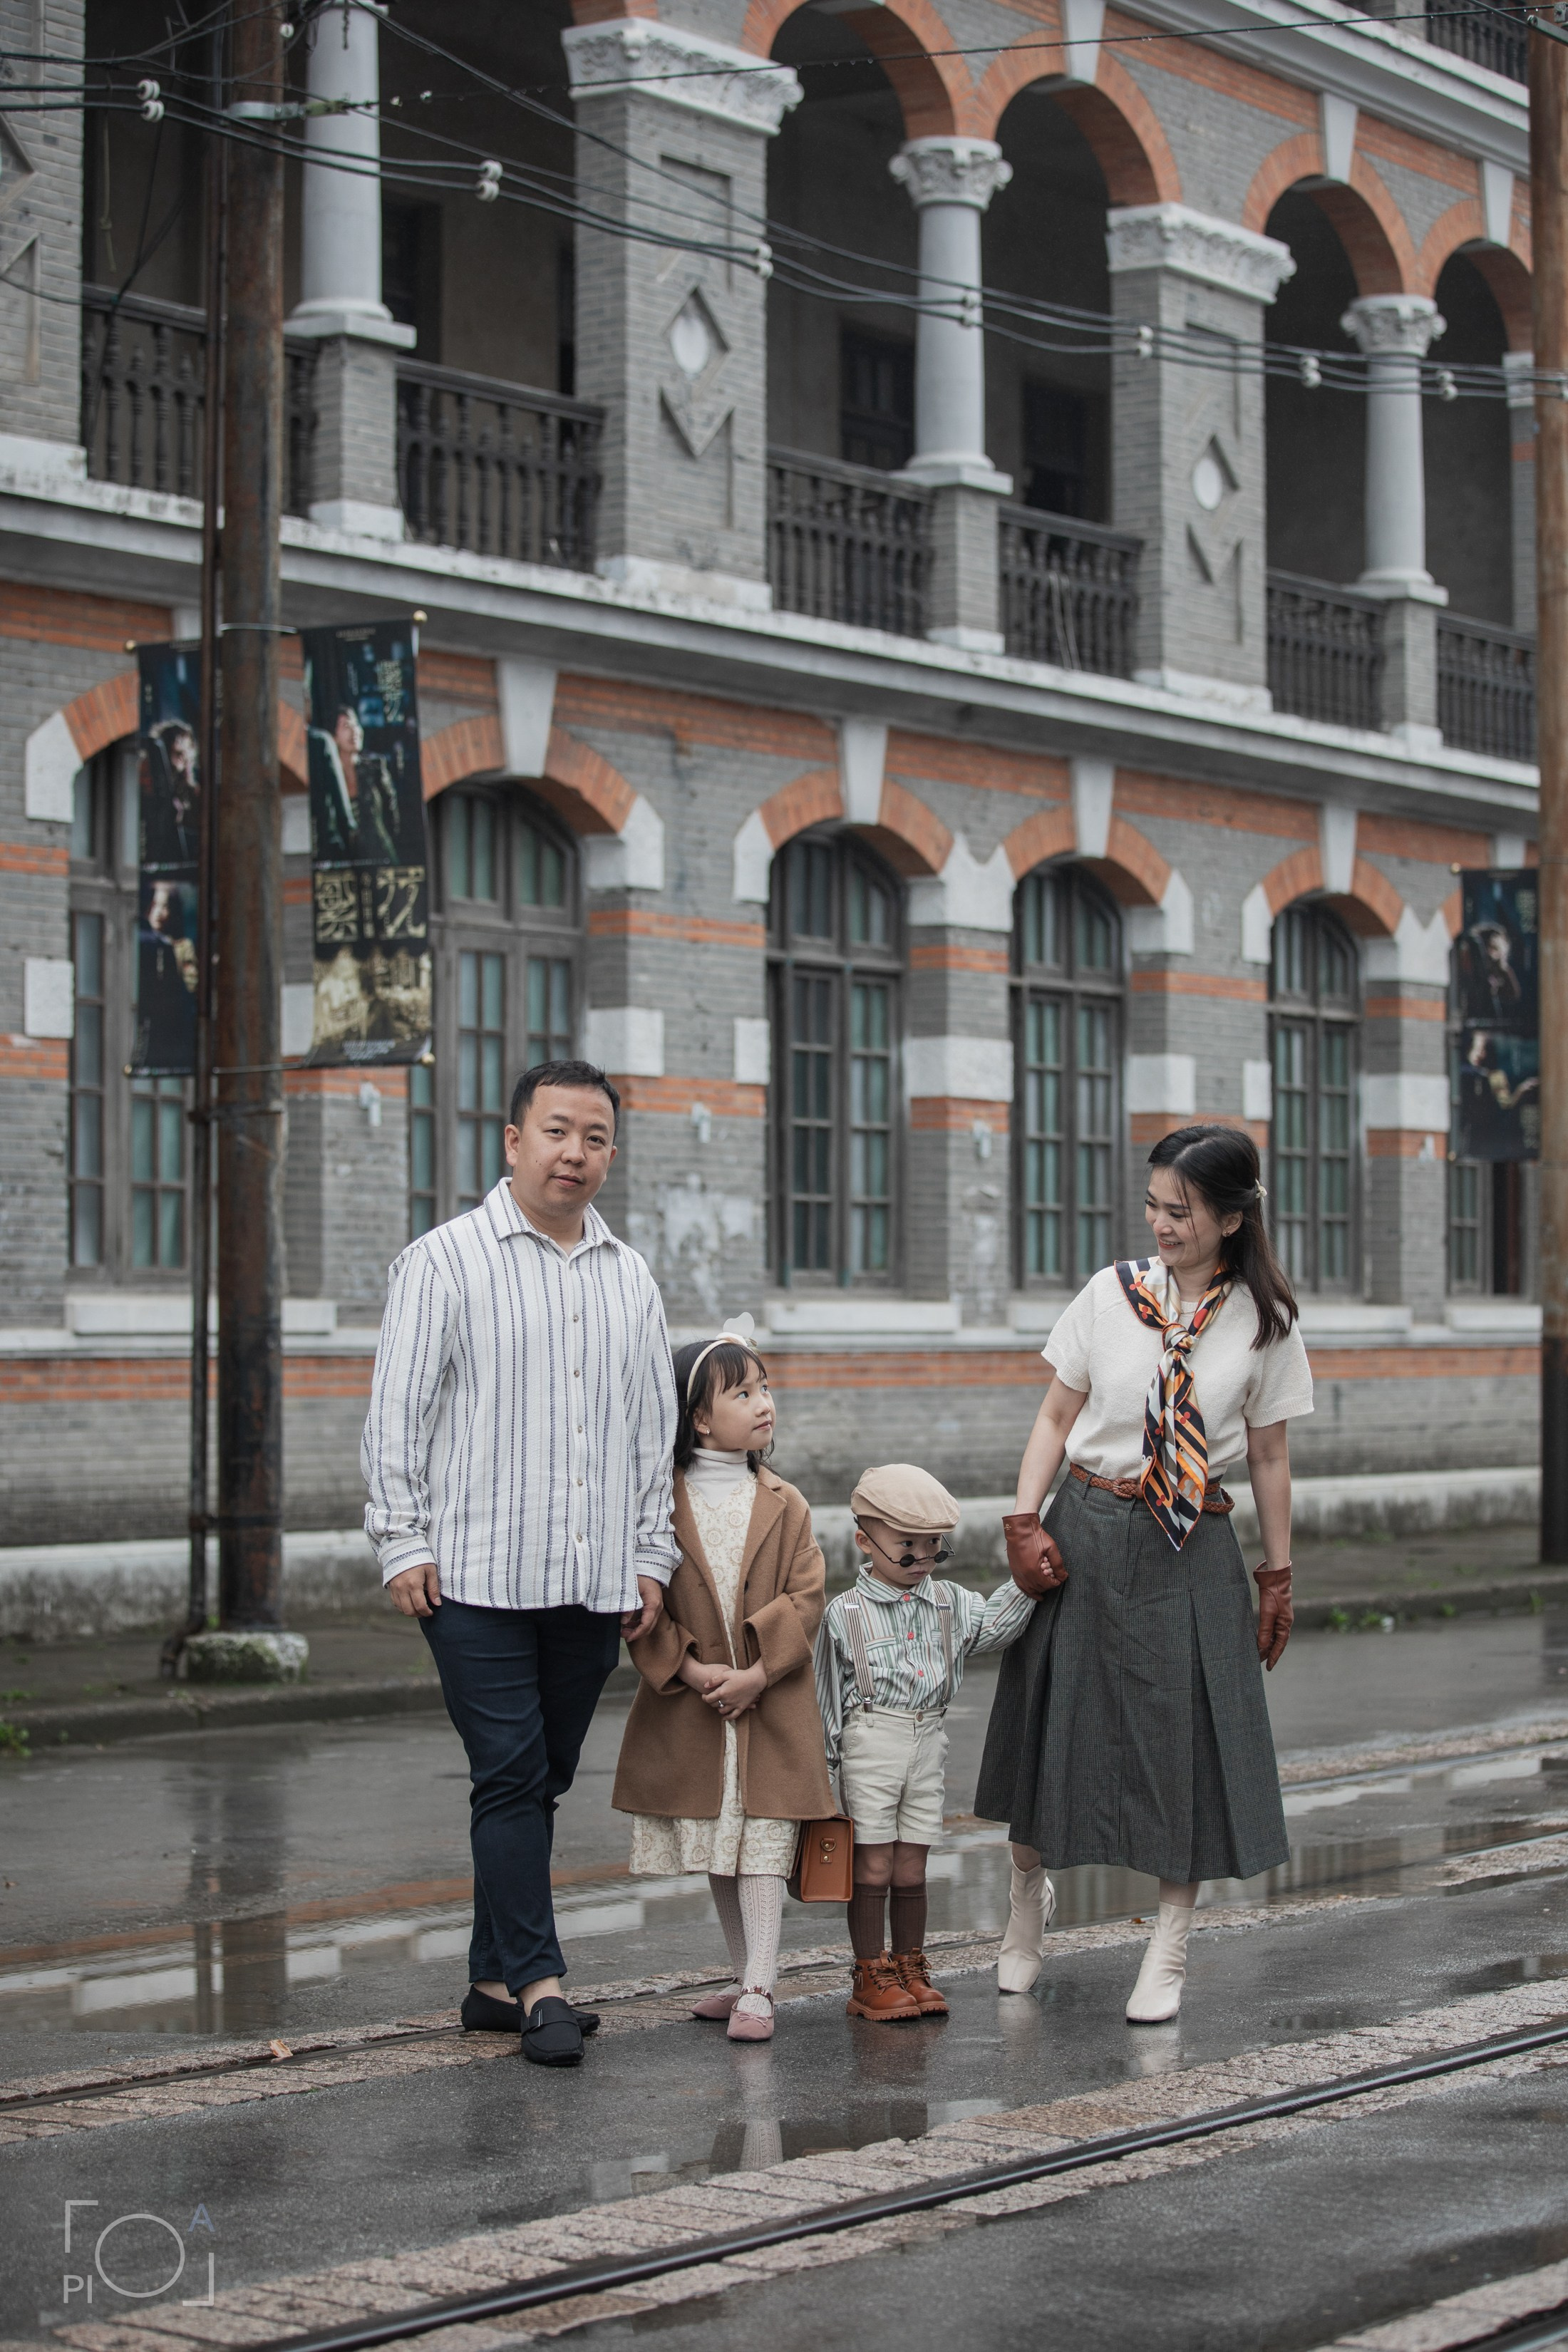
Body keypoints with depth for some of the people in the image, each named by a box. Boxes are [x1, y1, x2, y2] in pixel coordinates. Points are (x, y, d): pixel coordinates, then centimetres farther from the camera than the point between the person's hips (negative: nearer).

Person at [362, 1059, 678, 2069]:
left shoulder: (631, 1278, 15)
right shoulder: (447, 1259, 1)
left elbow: (655, 1426, 19)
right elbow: (398, 1411, -1)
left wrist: (651, 1555, 13)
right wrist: (403, 1542, -7)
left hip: (594, 1584, 5)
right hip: (478, 1577, -5)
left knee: (541, 1785, 8)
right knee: (511, 1778, -8)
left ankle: (496, 1982, 15)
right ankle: (538, 1985, -6)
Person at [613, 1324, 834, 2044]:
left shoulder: (784, 1506, 1)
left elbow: (805, 1598, -5)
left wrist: (756, 1674, -16)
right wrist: (689, 1668, -16)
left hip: (771, 1709, -1)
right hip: (689, 1710, 1)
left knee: (763, 1844, -7)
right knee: (715, 1851, 11)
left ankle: (757, 1991, -7)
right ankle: (748, 1978, 24)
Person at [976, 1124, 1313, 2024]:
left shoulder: (1264, 1321, -1)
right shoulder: (1112, 1293, 0)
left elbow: (1270, 1457, 5)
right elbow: (1057, 1417, 5)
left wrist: (1277, 1576, 6)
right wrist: (1024, 1521, -5)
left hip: (1192, 1550, -1)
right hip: (1088, 1533, 1)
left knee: (1185, 1736, 0)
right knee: (1051, 1721, 7)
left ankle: (1170, 1953, 11)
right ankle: (1028, 1903, 29)